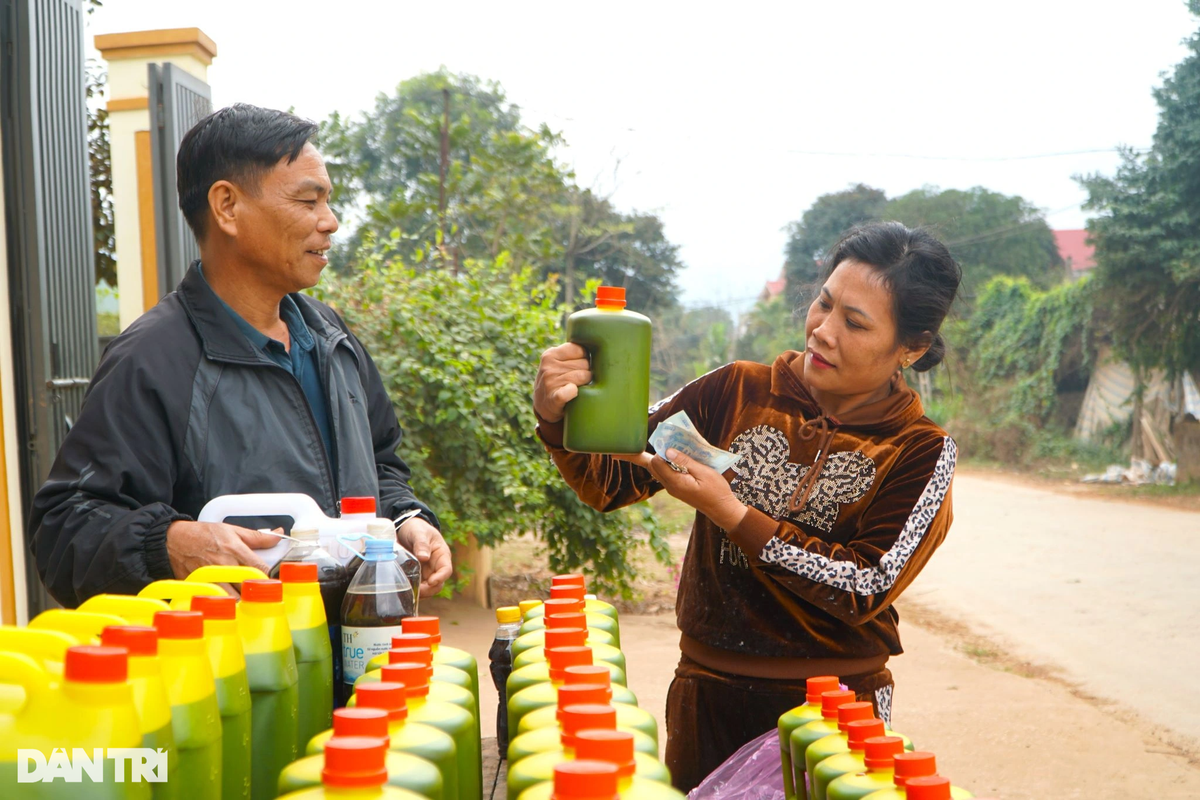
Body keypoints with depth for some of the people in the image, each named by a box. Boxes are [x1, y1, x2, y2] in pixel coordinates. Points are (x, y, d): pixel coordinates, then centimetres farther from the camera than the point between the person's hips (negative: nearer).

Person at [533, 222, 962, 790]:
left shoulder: (921, 452, -8)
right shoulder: (738, 392, -3)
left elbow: (865, 590, -15)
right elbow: (609, 481, -4)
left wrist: (729, 513, -22)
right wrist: (555, 414, -25)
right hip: (707, 697, 2)